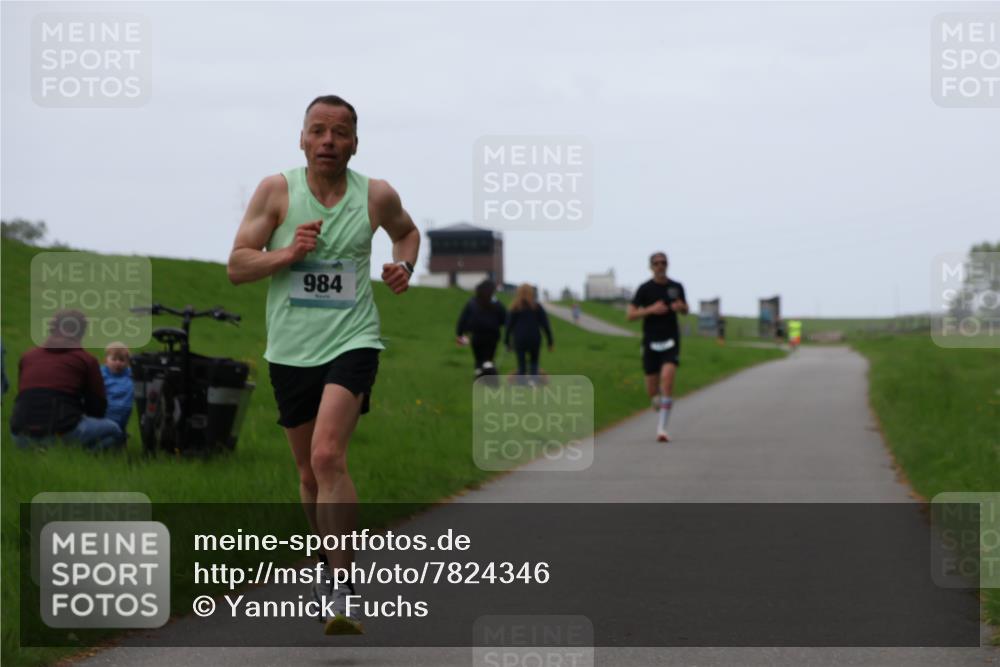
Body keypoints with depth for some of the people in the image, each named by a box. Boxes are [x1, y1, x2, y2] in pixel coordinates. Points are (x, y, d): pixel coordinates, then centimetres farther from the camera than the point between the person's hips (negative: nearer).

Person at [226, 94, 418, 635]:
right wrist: (288, 253, -18)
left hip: (351, 343, -2)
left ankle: (341, 591, -21)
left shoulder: (376, 196, 1)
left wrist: (403, 266, 3)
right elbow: (236, 267, -1)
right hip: (289, 351, 2)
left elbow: (407, 231, 24)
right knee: (308, 472, 12)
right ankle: (332, 563, 38)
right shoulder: (276, 191, -1)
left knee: (328, 455, -22)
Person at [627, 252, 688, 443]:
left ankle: (662, 427, -20)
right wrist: (651, 309, -19)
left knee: (668, 378, -21)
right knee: (652, 390, 5)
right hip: (651, 342, 0)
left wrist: (681, 307, -4)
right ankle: (659, 405, 44)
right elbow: (631, 315, -5)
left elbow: (685, 310, 20)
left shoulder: (676, 287, 5)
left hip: (671, 341, 0)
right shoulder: (645, 289, -2)